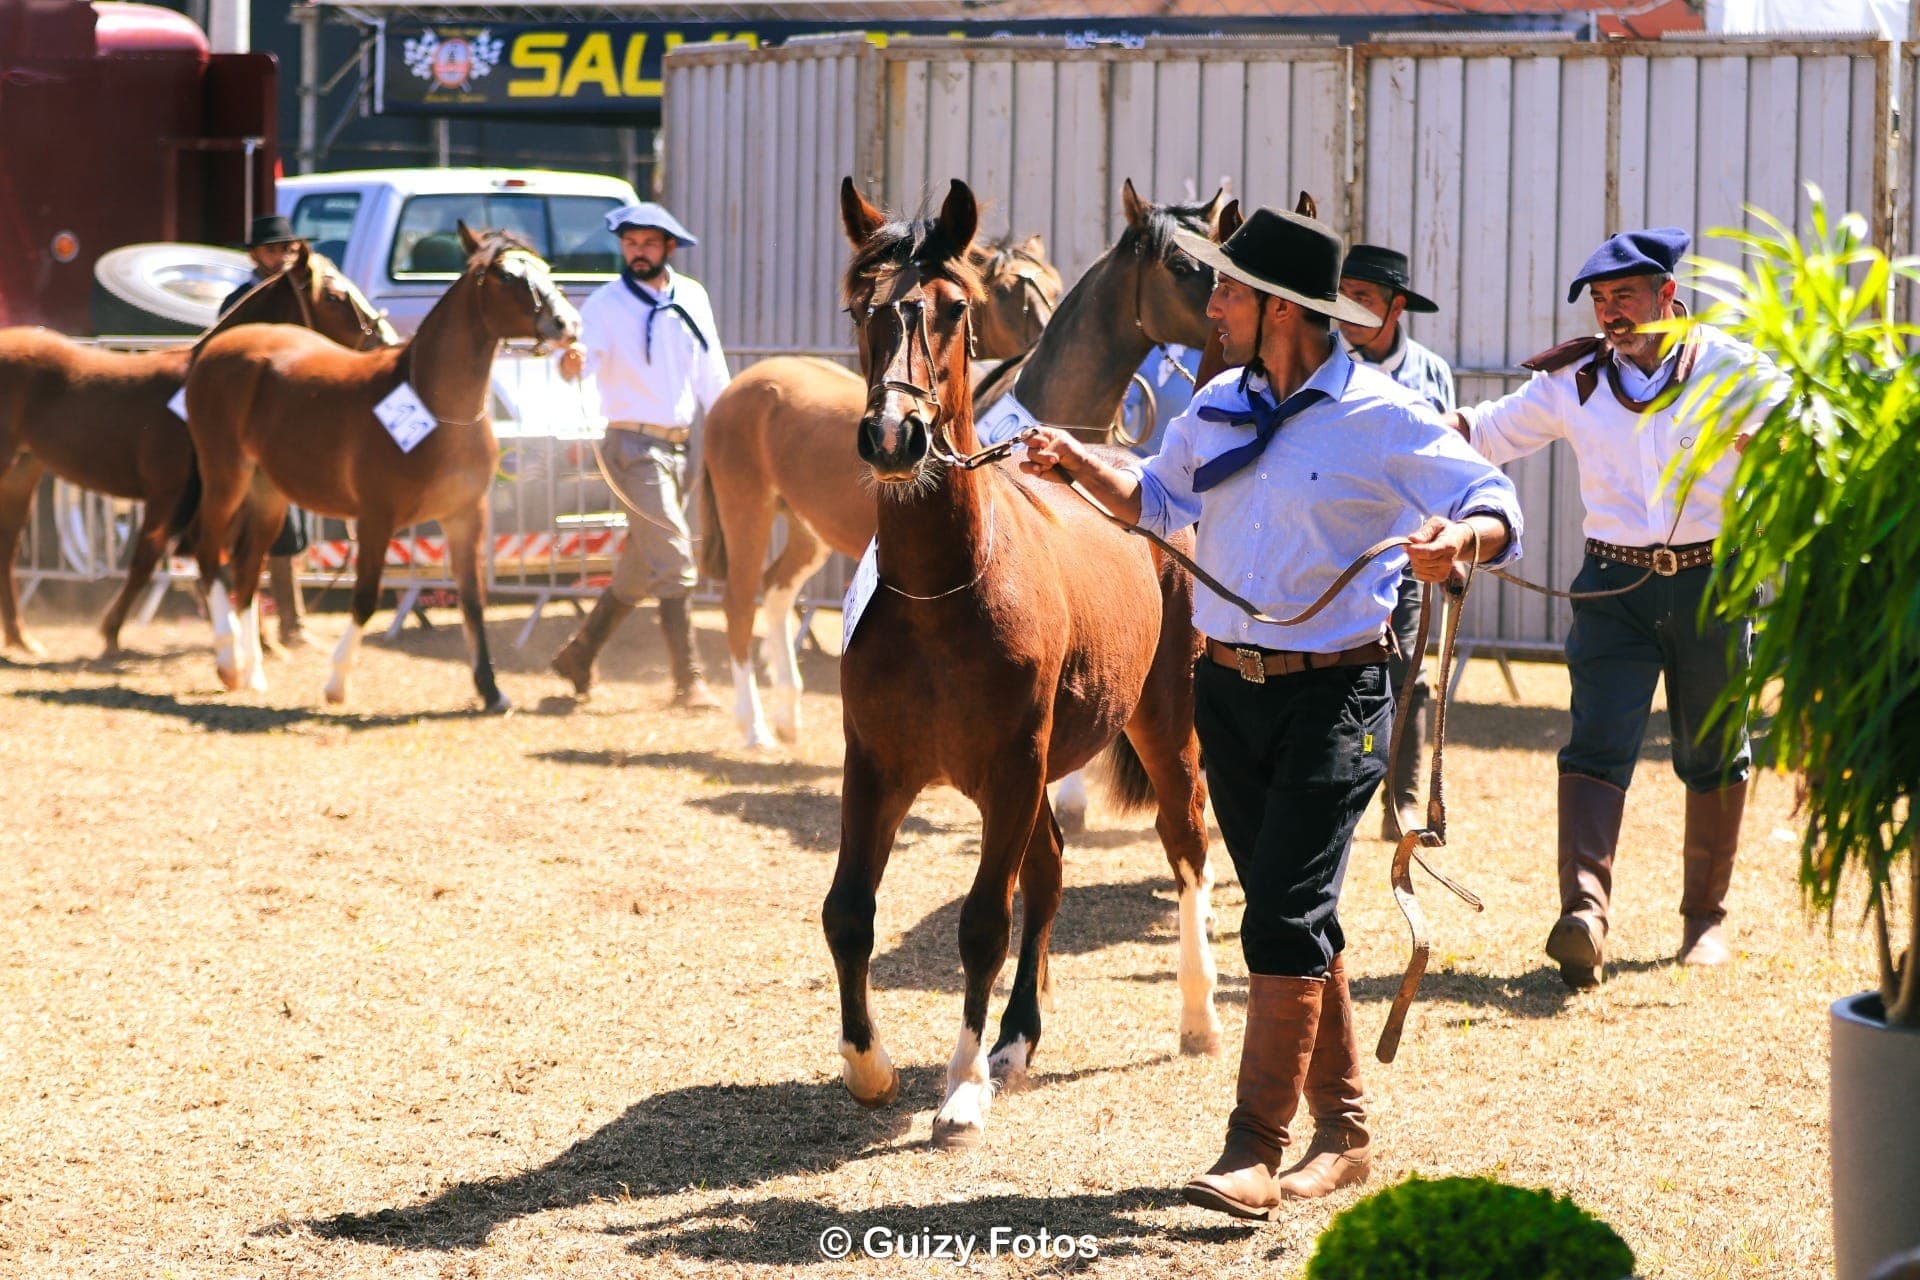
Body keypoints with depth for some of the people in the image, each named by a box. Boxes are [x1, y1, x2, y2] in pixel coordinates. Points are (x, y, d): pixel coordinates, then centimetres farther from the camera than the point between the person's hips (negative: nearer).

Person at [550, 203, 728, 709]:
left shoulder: (693, 298, 8)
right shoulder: (607, 304, -8)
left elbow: (711, 374, 14)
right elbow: (586, 351, -24)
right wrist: (571, 363, -47)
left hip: (680, 444, 6)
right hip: (634, 444, -6)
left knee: (641, 564, 13)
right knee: (674, 560, -13)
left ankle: (580, 655, 27)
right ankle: (689, 680, -12)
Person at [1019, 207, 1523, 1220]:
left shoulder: (1383, 420, -11)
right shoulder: (1218, 406, 8)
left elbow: (1496, 509, -10)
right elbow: (1159, 502, 23)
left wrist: (1460, 538, -32)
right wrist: (1079, 465, 6)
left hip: (1333, 697, -6)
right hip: (1226, 689, 6)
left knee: (1285, 921, -11)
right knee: (1295, 917, 13)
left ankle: (1255, 1150, -10)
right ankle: (1345, 1129, 24)